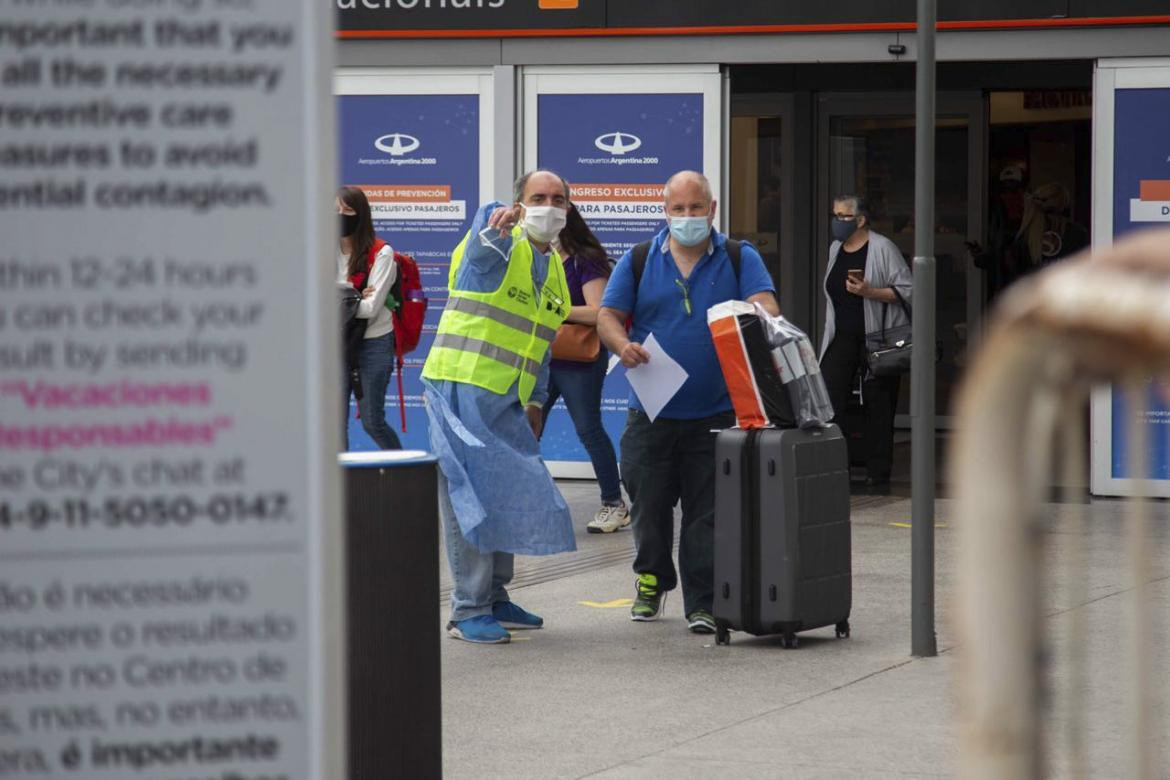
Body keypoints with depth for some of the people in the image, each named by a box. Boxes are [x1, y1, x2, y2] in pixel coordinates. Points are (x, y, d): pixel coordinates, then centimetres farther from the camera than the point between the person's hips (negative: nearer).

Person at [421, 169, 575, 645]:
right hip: (462, 387, -8)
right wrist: (495, 229, -57)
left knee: (509, 496, 10)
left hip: (507, 400, 8)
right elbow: (481, 250, -34)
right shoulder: (497, 237, -7)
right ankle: (468, 610, -7)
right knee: (471, 497, -8)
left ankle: (494, 597, 21)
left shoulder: (555, 269, 17)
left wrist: (536, 400, 21)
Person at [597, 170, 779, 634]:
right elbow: (607, 316, 5)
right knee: (650, 504, 8)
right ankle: (651, 581, 29)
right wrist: (622, 345, -17)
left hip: (716, 413, -1)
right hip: (652, 412, 1)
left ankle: (702, 601, 4)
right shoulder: (638, 261, 8)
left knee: (707, 511, -1)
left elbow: (764, 305, -8)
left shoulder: (740, 259, 6)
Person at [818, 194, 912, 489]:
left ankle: (877, 473, 9)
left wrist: (869, 292, -22)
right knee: (827, 399, -9)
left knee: (877, 404, 1)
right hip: (843, 338, 5)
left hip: (877, 338, -5)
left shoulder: (882, 248, -8)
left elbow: (907, 291, -11)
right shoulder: (835, 248, 13)